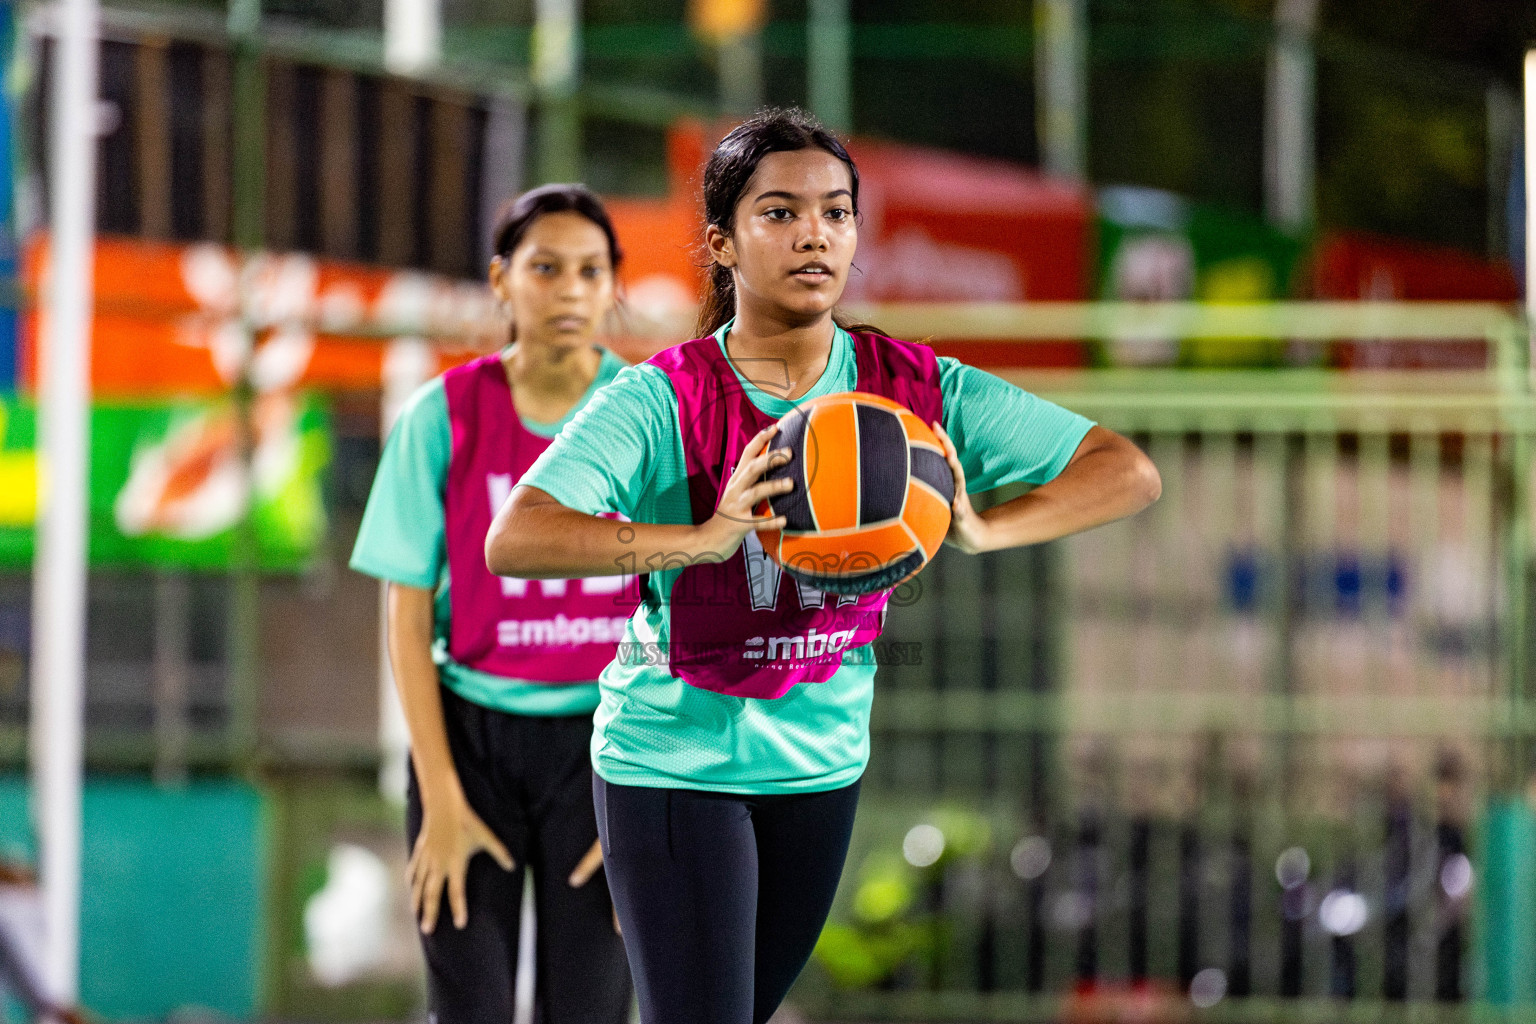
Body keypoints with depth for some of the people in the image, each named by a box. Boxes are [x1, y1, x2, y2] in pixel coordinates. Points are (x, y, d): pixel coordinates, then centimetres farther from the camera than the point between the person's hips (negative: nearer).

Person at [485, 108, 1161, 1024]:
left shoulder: (914, 391, -6)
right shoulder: (663, 401, -17)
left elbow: (1129, 474, -8)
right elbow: (513, 541, -31)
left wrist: (981, 531, -26)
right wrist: (703, 538, -43)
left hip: (822, 764, 5)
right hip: (675, 764, -5)